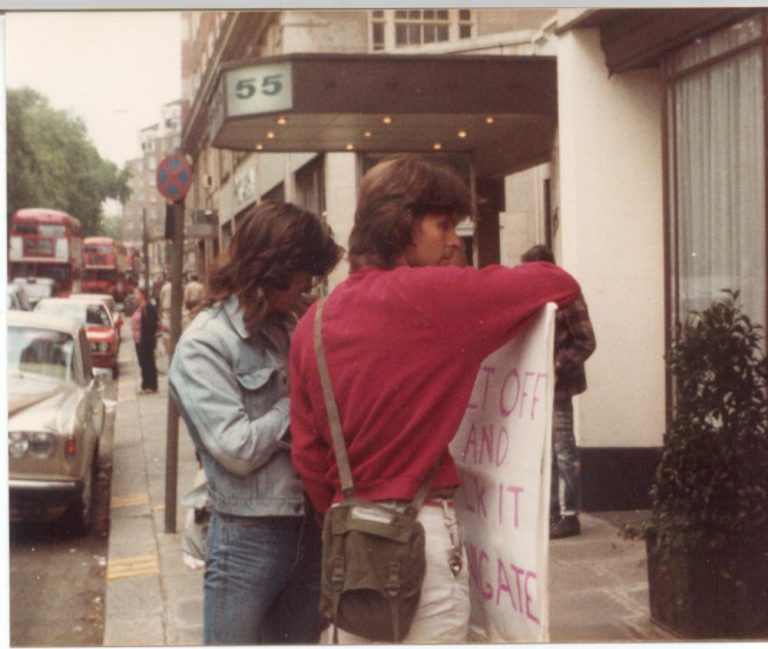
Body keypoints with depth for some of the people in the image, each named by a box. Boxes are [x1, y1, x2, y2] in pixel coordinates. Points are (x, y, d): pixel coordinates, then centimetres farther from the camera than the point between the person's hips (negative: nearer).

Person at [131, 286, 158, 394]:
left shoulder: (149, 308, -15)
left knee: (148, 363, -1)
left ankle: (151, 386, 6)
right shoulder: (138, 308, 13)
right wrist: (135, 336, 11)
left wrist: (148, 338, -20)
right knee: (143, 363, 13)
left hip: (146, 340, -9)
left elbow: (152, 325, -18)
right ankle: (146, 386, 20)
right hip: (138, 340, 9)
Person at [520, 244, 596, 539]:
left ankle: (570, 515, 1)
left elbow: (585, 342, -14)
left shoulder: (566, 296, -11)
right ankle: (551, 511, 21)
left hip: (557, 386, -8)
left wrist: (557, 369, -21)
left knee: (563, 451, -4)